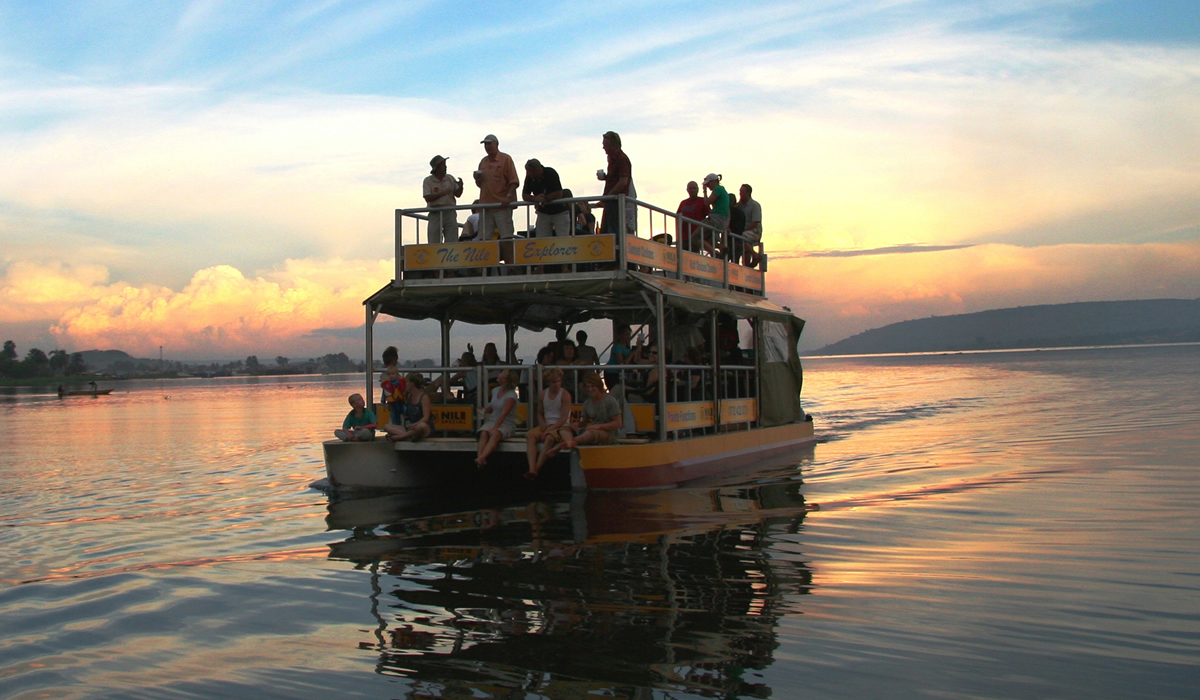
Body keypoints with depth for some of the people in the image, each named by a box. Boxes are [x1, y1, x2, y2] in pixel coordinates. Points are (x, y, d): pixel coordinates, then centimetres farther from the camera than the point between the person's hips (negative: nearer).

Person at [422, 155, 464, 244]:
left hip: (450, 212, 2)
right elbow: (427, 198, -10)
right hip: (435, 213, -2)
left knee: (452, 242, -3)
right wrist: (442, 193, -20)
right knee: (434, 243, -2)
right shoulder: (428, 181, 1)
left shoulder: (450, 179, 11)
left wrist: (460, 187, -11)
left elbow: (457, 194, 10)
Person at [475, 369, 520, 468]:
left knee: (495, 434, -37)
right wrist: (483, 410, 6)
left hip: (507, 424, -5)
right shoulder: (495, 390, 11)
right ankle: (480, 458, -48)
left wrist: (494, 428, -26)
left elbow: (503, 414, -19)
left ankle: (481, 458, -54)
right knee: (484, 433, -29)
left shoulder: (511, 395, -10)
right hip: (492, 421, 5)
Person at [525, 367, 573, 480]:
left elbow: (564, 418, -12)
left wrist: (549, 430, -18)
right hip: (546, 425, 5)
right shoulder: (543, 394, 10)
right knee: (530, 435, -25)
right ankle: (531, 469, -39)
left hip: (561, 427, -5)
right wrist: (543, 424, -3)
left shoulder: (565, 395, -6)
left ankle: (537, 469, -35)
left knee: (549, 438, -37)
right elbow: (540, 413, 20)